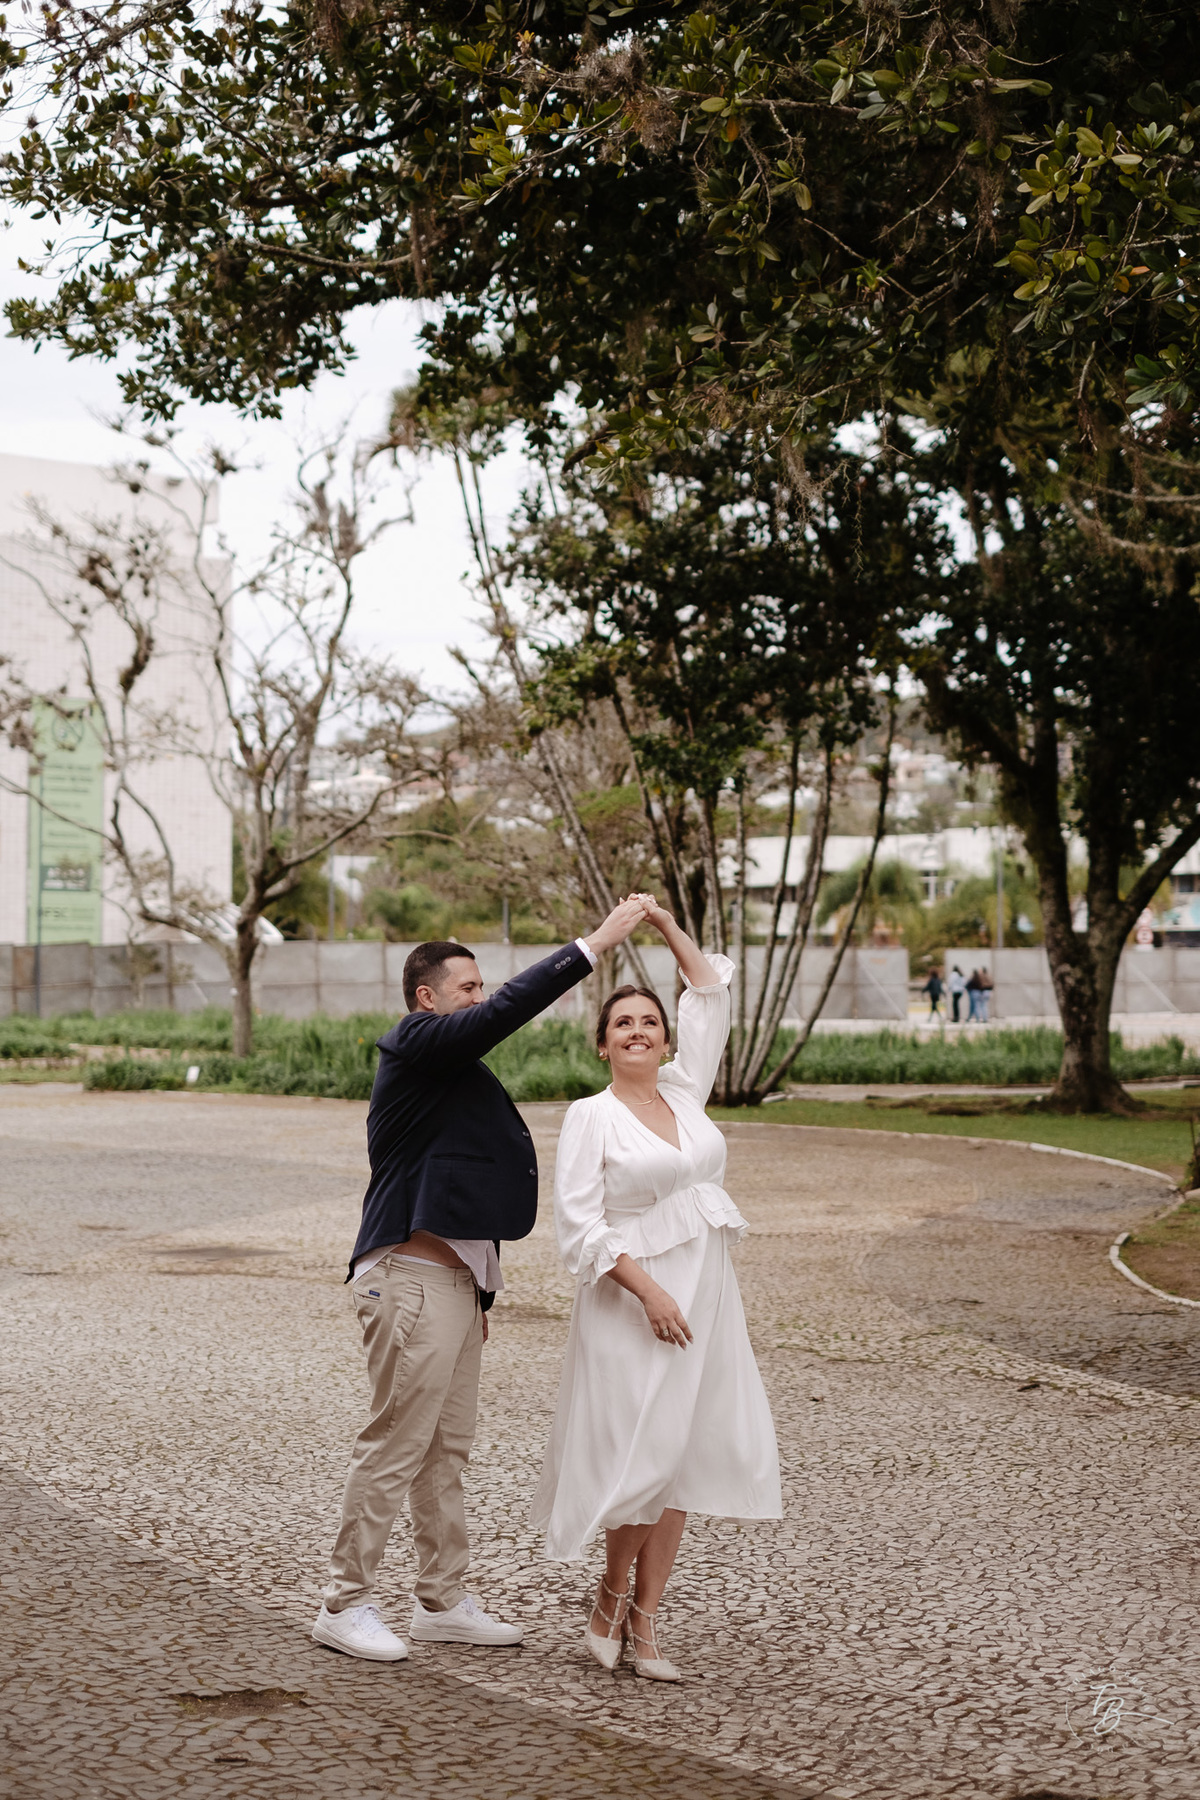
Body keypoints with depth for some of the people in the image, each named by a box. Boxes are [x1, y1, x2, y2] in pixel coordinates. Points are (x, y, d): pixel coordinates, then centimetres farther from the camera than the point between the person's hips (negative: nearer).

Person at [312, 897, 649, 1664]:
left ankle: (445, 1602, 21)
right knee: (396, 1447, -5)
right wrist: (595, 945, -22)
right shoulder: (416, 1045, -9)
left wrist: (478, 1291, 24)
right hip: (412, 1279, -10)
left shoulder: (450, 1069, 20)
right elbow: (506, 1011, -23)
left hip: (453, 1278, 10)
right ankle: (346, 1605, 3)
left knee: (447, 1450, 13)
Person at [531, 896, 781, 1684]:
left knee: (682, 1462, 5)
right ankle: (612, 1598, 14)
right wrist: (648, 1290, -18)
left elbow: (713, 996, 19)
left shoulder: (683, 1091, 12)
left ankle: (643, 1620, 11)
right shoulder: (591, 1116, -4)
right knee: (644, 1455, -7)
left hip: (705, 1295, 6)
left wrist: (667, 925, 11)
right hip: (632, 1301, -6)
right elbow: (581, 1225, -11)